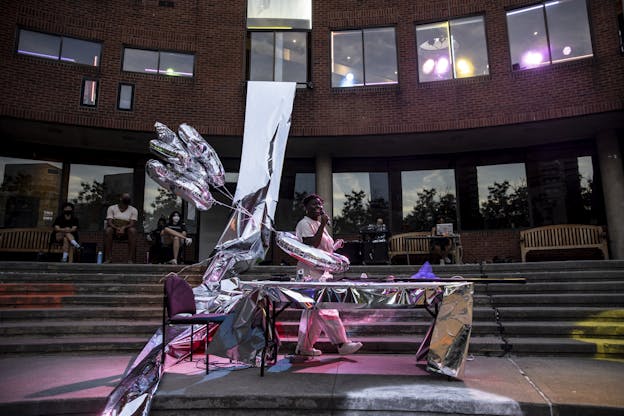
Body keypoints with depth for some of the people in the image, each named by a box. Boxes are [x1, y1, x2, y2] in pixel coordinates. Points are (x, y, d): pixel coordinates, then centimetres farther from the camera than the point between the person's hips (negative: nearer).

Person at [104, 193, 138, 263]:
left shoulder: (133, 210, 2)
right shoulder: (111, 208, 3)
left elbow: (132, 224, -9)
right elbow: (109, 222, -7)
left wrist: (124, 228, -30)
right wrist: (117, 228, -27)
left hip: (126, 231, 0)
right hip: (114, 229, 1)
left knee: (133, 230, -34)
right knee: (108, 230, -33)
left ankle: (130, 259, -38)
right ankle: (108, 258, -35)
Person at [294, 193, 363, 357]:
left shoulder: (318, 224, 21)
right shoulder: (305, 224, -8)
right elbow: (311, 245, -23)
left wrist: (335, 245, 11)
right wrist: (323, 225, -22)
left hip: (320, 273, 10)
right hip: (311, 274, -10)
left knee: (313, 311, 12)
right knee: (326, 310, -9)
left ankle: (304, 347, 19)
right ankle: (341, 343, -5)